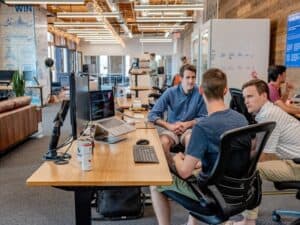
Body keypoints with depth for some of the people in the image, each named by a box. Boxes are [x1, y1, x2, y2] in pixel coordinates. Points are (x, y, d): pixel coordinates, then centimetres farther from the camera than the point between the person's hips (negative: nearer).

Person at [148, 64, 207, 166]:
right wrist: (169, 126, -21)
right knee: (163, 142, -31)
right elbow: (152, 115, -9)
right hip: (171, 128, 1)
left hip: (190, 128, 0)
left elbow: (203, 117, 0)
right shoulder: (170, 92, -8)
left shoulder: (199, 93, -8)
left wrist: (188, 124, -16)